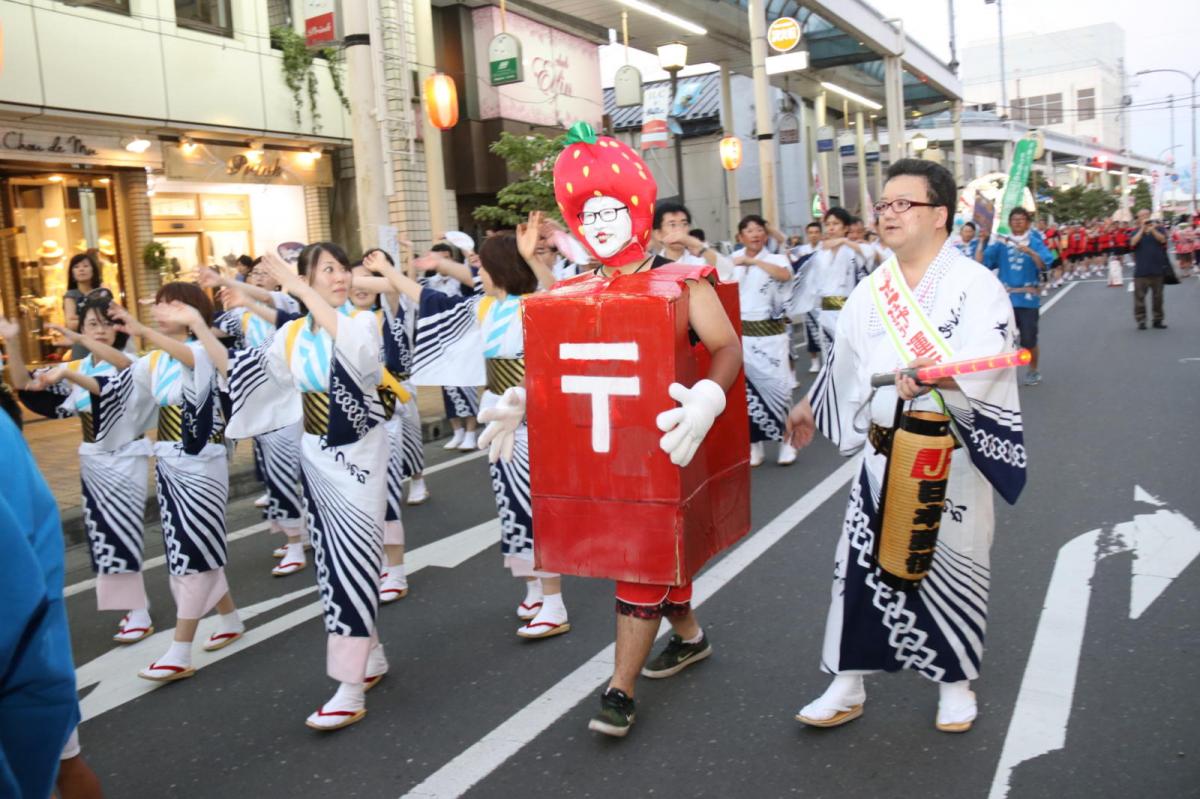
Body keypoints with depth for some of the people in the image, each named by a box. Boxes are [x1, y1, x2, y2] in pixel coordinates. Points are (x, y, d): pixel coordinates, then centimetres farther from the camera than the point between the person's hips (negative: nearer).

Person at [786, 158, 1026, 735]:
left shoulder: (974, 286, -9)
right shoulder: (872, 290, 9)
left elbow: (982, 364, -24)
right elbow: (843, 362, 22)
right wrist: (810, 407, 32)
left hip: (949, 456, -4)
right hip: (882, 454, 5)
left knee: (950, 567, 8)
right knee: (862, 564, 5)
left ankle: (955, 682, 30)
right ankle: (848, 686, 18)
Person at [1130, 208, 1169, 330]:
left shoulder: (1158, 229, 8)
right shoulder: (1136, 232, 6)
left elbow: (1162, 239, -12)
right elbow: (1133, 243, -15)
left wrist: (1152, 229, -23)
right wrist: (1142, 229, -18)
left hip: (1157, 269, 1)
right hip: (1141, 270, -1)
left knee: (1158, 296, 6)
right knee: (1139, 296, -3)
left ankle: (1158, 320, 14)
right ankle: (1141, 320, 2)